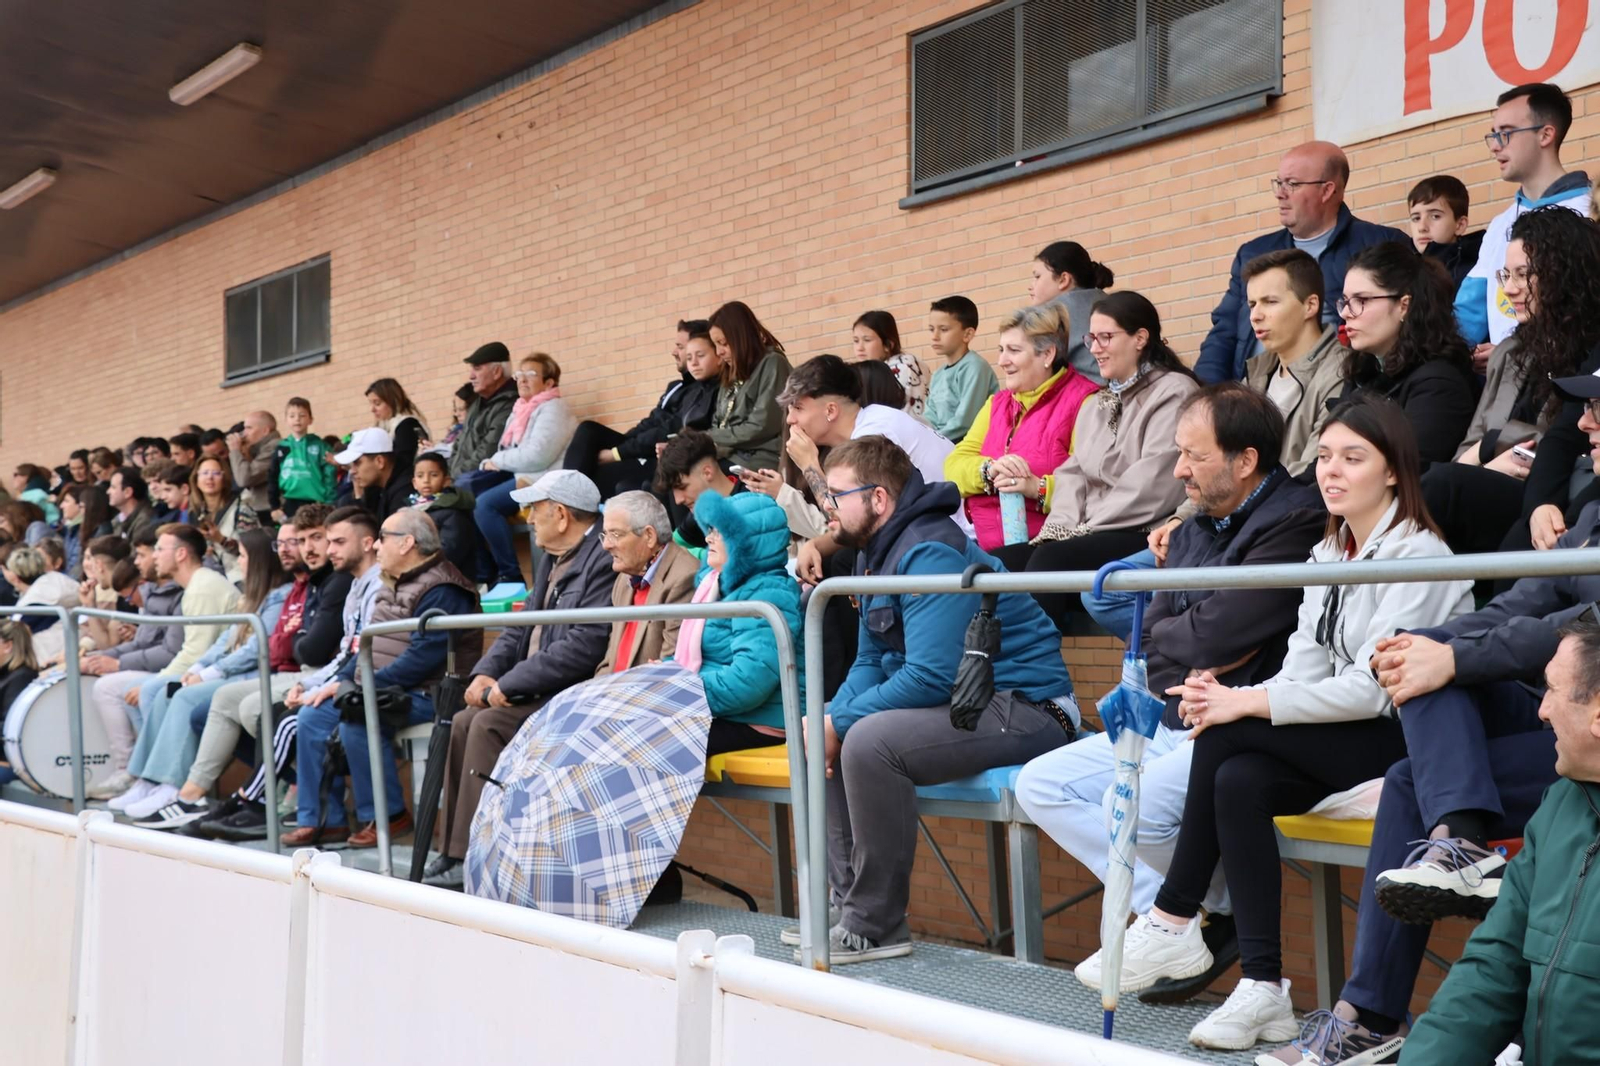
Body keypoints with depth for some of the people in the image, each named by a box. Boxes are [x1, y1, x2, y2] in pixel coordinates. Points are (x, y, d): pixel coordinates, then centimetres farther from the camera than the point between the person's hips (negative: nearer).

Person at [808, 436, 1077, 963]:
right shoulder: (877, 551, 12)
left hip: (1024, 708, -11)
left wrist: (839, 722, -18)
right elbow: (870, 662, 16)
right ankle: (849, 904, 10)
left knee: (868, 741, -30)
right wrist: (828, 719, -3)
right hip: (962, 701, 11)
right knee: (821, 737, 12)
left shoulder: (930, 553, -20)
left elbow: (929, 677, -27)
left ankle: (876, 926, -18)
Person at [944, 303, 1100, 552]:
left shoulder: (1082, 401, -3)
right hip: (986, 548, 7)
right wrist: (989, 469, -11)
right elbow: (954, 468, 8)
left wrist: (1039, 488, -23)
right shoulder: (997, 403, 20)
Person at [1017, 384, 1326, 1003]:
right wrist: (1196, 659, -8)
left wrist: (1169, 634, 1)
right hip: (1171, 725, 10)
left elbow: (1217, 633, -20)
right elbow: (1148, 643, 12)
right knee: (1040, 785, 0)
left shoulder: (1295, 521, -12)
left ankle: (1221, 915, 0)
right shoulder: (1192, 532, 16)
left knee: (1132, 803, -30)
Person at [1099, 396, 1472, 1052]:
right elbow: (1303, 672, 4)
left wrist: (1246, 704, -22)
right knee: (1238, 781, -23)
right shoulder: (1326, 556, 13)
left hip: (1411, 742, -7)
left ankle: (1173, 921, -12)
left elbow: (1373, 689, -20)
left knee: (1229, 733, -23)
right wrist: (1229, 698, -17)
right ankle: (1263, 990, -22)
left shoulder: (1417, 555, -11)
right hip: (1342, 748, 7)